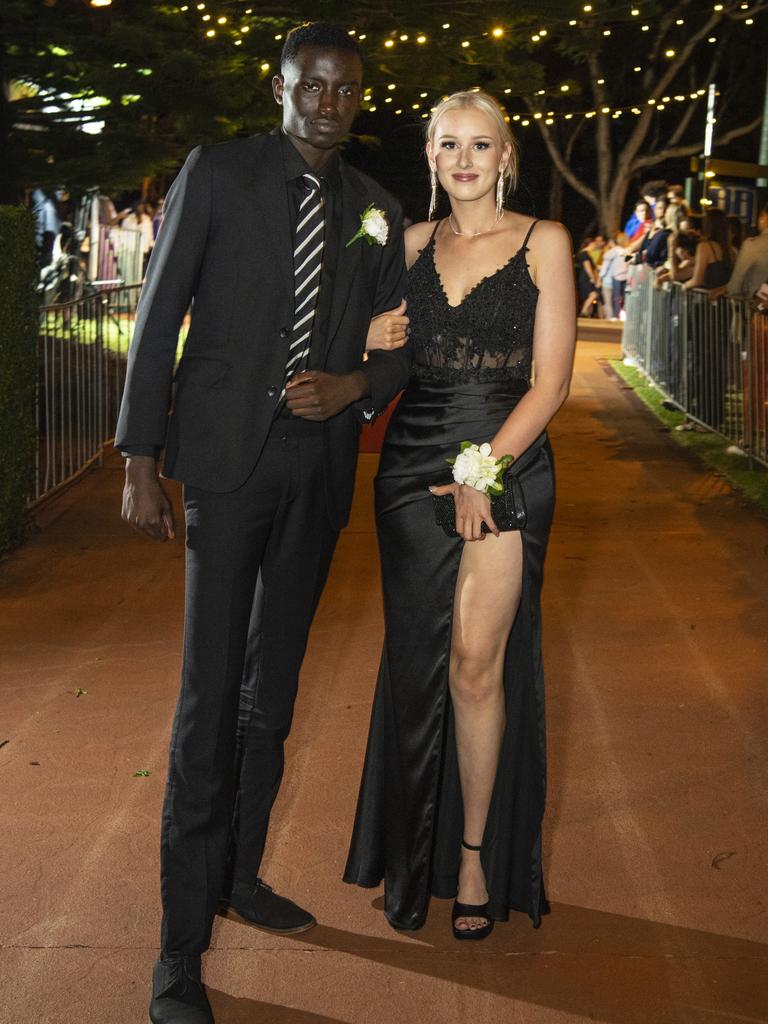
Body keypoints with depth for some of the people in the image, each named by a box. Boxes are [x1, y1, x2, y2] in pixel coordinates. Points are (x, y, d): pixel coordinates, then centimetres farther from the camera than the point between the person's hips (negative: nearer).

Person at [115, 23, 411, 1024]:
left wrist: (351, 389, -8)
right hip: (227, 460, -4)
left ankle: (240, 874, 31)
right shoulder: (217, 172, -2)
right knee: (210, 697, -7)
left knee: (273, 689, 14)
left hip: (321, 467, 5)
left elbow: (397, 344, 15)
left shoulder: (375, 210, 10)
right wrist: (140, 462, -8)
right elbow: (158, 317, -3)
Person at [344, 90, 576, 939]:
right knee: (417, 660, 6)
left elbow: (551, 379, -4)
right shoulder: (412, 244, 12)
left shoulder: (543, 242, 2)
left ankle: (477, 854, 7)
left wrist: (485, 469, -13)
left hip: (508, 458, -3)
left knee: (476, 660, -9)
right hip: (412, 457, 3)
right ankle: (413, 856, 19)